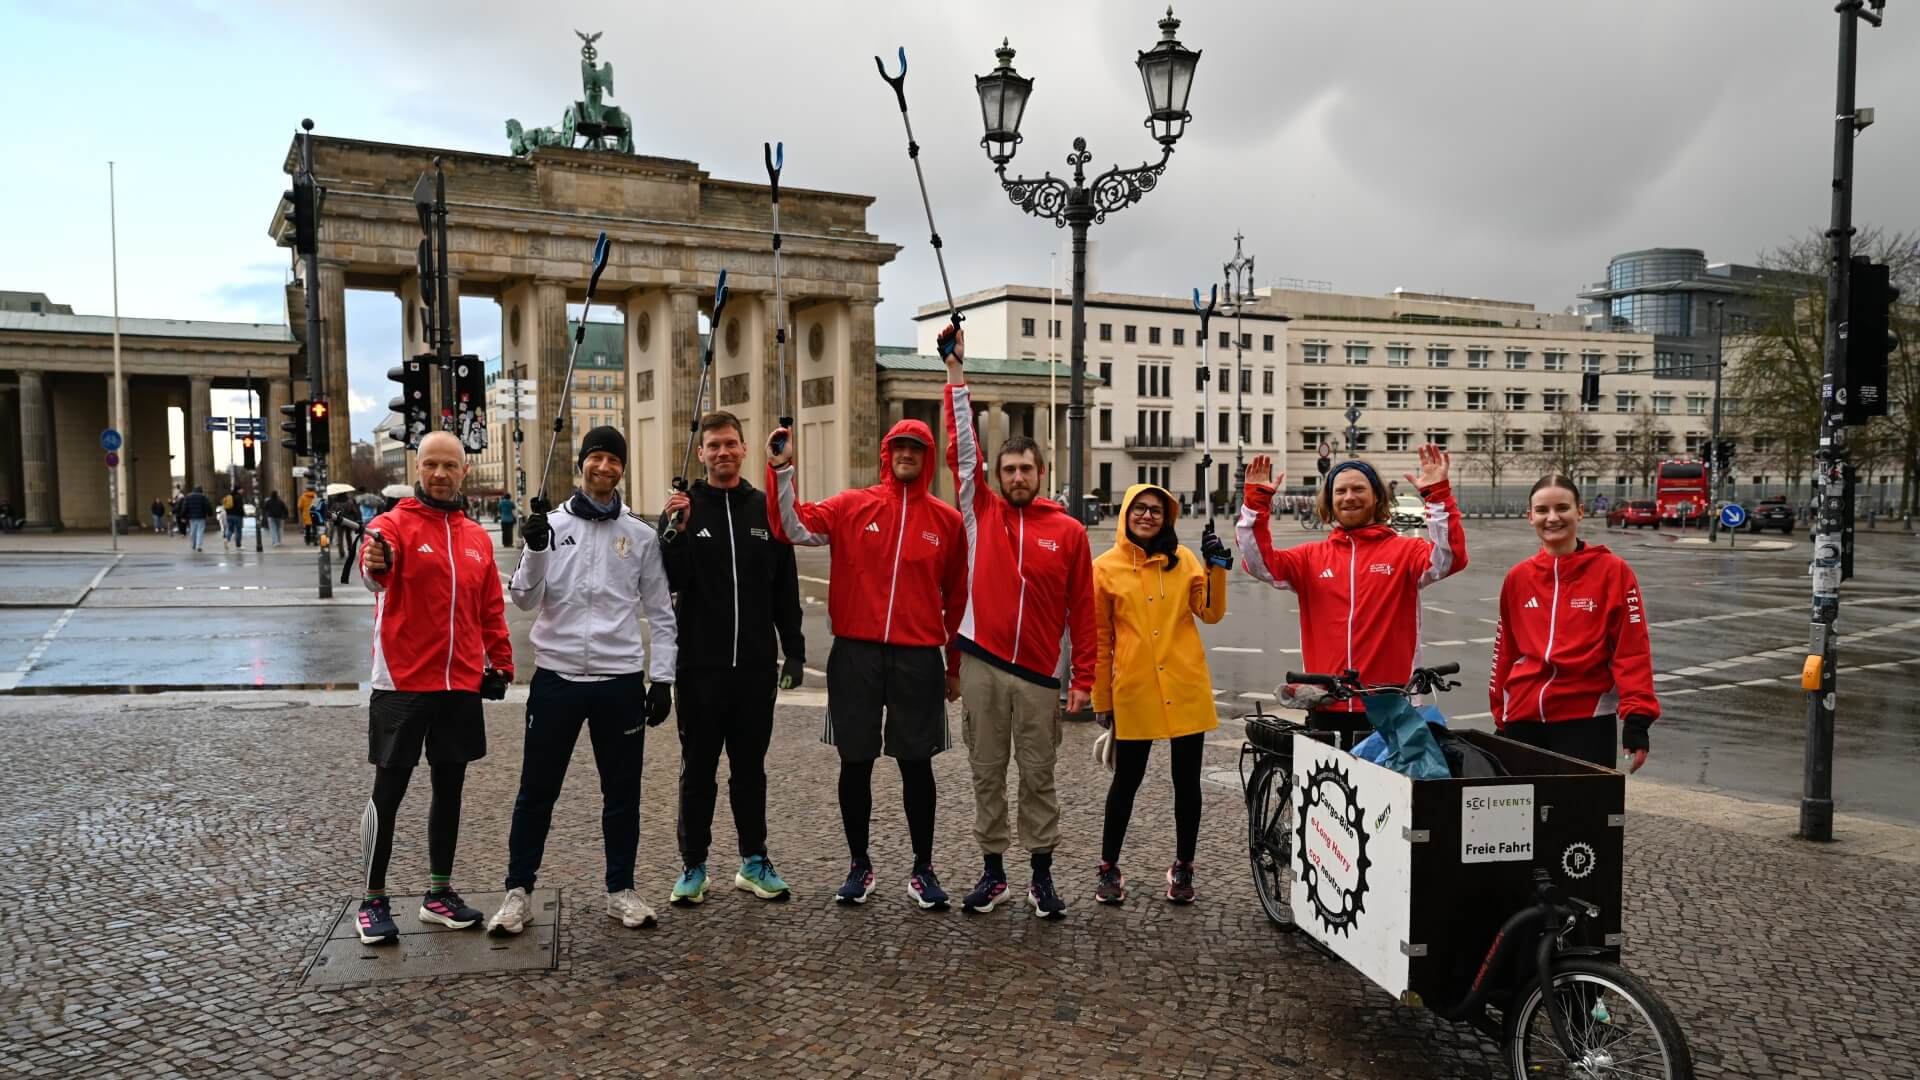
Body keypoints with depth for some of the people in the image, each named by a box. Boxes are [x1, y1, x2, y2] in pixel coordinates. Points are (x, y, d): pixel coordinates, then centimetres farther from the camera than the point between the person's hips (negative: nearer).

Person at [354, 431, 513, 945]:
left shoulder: (477, 537, 10)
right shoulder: (394, 524, -6)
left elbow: (491, 609, 16)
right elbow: (374, 561, -30)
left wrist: (500, 664, 12)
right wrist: (374, 564, -52)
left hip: (462, 686, 5)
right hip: (402, 686, -5)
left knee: (449, 788, 12)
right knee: (388, 792, 3)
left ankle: (439, 893, 24)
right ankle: (373, 902, 16)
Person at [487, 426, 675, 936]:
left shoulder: (641, 535, 4)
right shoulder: (550, 526, 2)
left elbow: (661, 613, 6)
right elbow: (525, 600, -4)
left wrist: (662, 678, 0)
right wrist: (535, 550, -20)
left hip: (621, 680, 1)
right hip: (557, 677, -1)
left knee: (622, 791, 9)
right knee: (537, 790, 7)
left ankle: (621, 890, 23)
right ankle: (519, 892, 20)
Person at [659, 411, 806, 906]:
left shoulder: (766, 510, 7)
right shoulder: (685, 507, 0)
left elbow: (786, 588, 9)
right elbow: (670, 582, -7)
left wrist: (794, 651, 7)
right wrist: (677, 531, -21)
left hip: (755, 666, 2)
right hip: (699, 666, -2)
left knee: (750, 767, 12)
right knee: (697, 768, 8)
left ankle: (754, 861, 23)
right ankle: (693, 866, 18)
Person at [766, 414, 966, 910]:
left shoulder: (947, 520, 6)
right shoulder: (852, 506, 4)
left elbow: (956, 598, 11)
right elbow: (796, 528, -10)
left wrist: (956, 665, 12)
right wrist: (781, 470, -19)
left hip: (918, 658, 0)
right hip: (855, 652, 0)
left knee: (916, 763, 6)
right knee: (855, 762, 7)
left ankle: (923, 870, 19)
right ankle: (859, 865, 22)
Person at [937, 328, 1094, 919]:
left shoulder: (1068, 531, 2)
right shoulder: (981, 513, 4)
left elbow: (1082, 609, 4)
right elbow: (962, 445, -1)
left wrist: (1083, 679, 0)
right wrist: (956, 370, -4)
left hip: (1038, 674, -1)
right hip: (981, 665, 1)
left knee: (1038, 775, 7)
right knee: (987, 773, 8)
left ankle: (1042, 876, 18)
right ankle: (993, 872, 20)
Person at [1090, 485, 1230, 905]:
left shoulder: (1182, 559, 6)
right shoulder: (1106, 567, 1)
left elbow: (1211, 613, 1)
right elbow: (1099, 639, 3)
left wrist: (1217, 568, -12)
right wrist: (1100, 699, 3)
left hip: (1186, 687, 2)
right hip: (1133, 692, -2)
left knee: (1187, 780, 9)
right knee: (1126, 780, 6)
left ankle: (1183, 868, 24)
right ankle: (1109, 868, 22)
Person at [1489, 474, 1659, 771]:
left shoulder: (1612, 571, -4)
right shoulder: (1518, 578, 7)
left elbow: (1633, 649, -7)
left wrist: (1637, 718, -13)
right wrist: (1501, 719, 16)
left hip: (1586, 720, -4)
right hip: (1522, 719, 4)